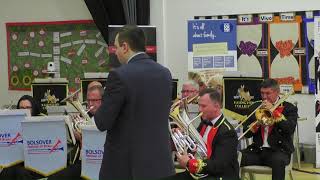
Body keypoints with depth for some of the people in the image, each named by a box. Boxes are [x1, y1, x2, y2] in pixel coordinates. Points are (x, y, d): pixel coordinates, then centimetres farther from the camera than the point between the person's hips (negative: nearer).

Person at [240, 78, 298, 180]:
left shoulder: (289, 108, 6)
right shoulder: (255, 107, 15)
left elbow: (290, 129, -11)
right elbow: (246, 133, 12)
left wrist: (274, 111, -11)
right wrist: (255, 125, -9)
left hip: (278, 150, -3)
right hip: (257, 150, 3)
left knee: (278, 161, -38)